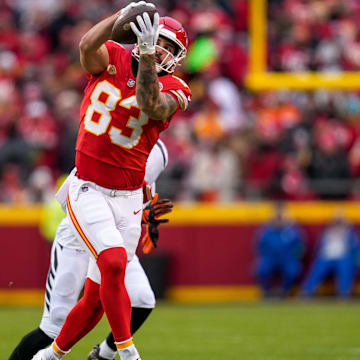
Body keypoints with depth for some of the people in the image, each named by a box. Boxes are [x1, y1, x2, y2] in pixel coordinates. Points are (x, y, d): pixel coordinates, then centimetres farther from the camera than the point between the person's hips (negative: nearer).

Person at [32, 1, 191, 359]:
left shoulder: (173, 90, -3)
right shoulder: (110, 59, 1)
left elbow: (151, 105, -27)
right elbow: (87, 45, -22)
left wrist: (147, 55, -39)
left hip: (127, 198, 2)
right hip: (87, 192, -2)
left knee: (98, 295, 5)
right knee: (113, 261, -25)